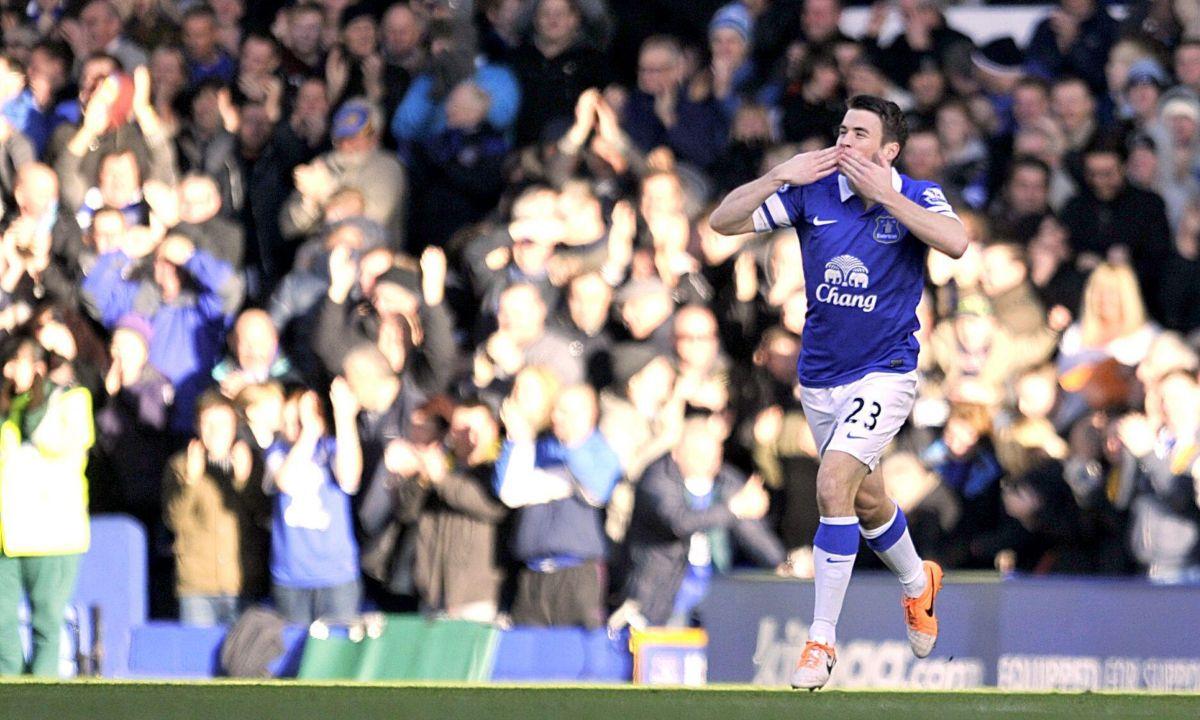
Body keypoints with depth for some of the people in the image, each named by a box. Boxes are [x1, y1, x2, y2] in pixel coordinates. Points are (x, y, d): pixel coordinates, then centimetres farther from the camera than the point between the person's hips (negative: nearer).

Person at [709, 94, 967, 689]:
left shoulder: (916, 198, -11)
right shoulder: (813, 193, -4)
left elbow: (956, 242, -32)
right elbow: (723, 221, -8)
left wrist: (883, 193, -30)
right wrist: (780, 176, -20)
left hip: (884, 373, -5)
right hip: (819, 377, 5)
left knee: (834, 484, -22)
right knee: (864, 499, 19)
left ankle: (821, 640, -16)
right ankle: (917, 583, 50)